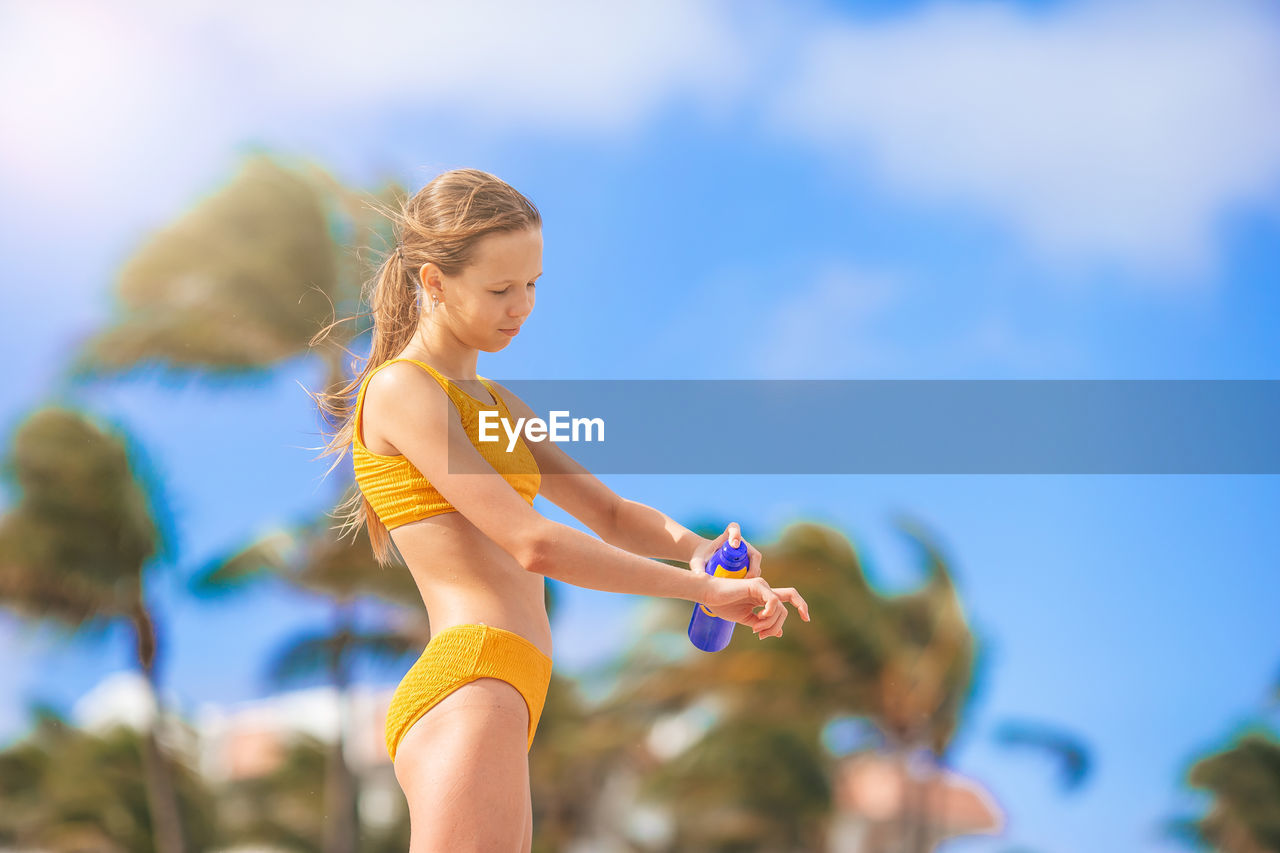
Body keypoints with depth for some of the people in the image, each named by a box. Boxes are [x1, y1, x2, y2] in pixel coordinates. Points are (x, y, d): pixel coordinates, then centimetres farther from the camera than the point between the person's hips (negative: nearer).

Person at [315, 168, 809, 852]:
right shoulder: (402, 390, -6)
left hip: (495, 709, 10)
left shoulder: (491, 403, 23)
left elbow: (611, 515, 26)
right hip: (465, 695, -10)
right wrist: (706, 590, -10)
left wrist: (693, 546, 3)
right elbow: (532, 544, -15)